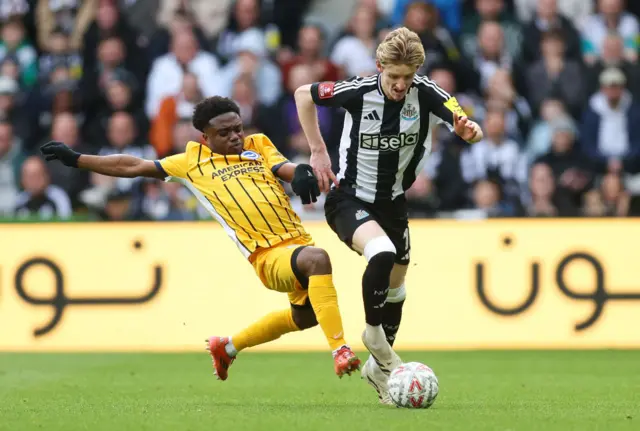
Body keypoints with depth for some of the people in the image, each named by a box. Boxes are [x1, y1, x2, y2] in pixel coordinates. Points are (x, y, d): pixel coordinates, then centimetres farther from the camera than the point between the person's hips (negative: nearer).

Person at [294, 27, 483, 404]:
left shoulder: (426, 94, -17)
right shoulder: (358, 92, -20)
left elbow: (469, 127, -27)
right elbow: (304, 94, -4)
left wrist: (470, 130, -52)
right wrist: (318, 152, -4)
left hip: (393, 202, 4)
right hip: (349, 199, -4)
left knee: (396, 286, 15)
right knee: (382, 252, -33)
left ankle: (380, 367, 35)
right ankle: (373, 332, -11)